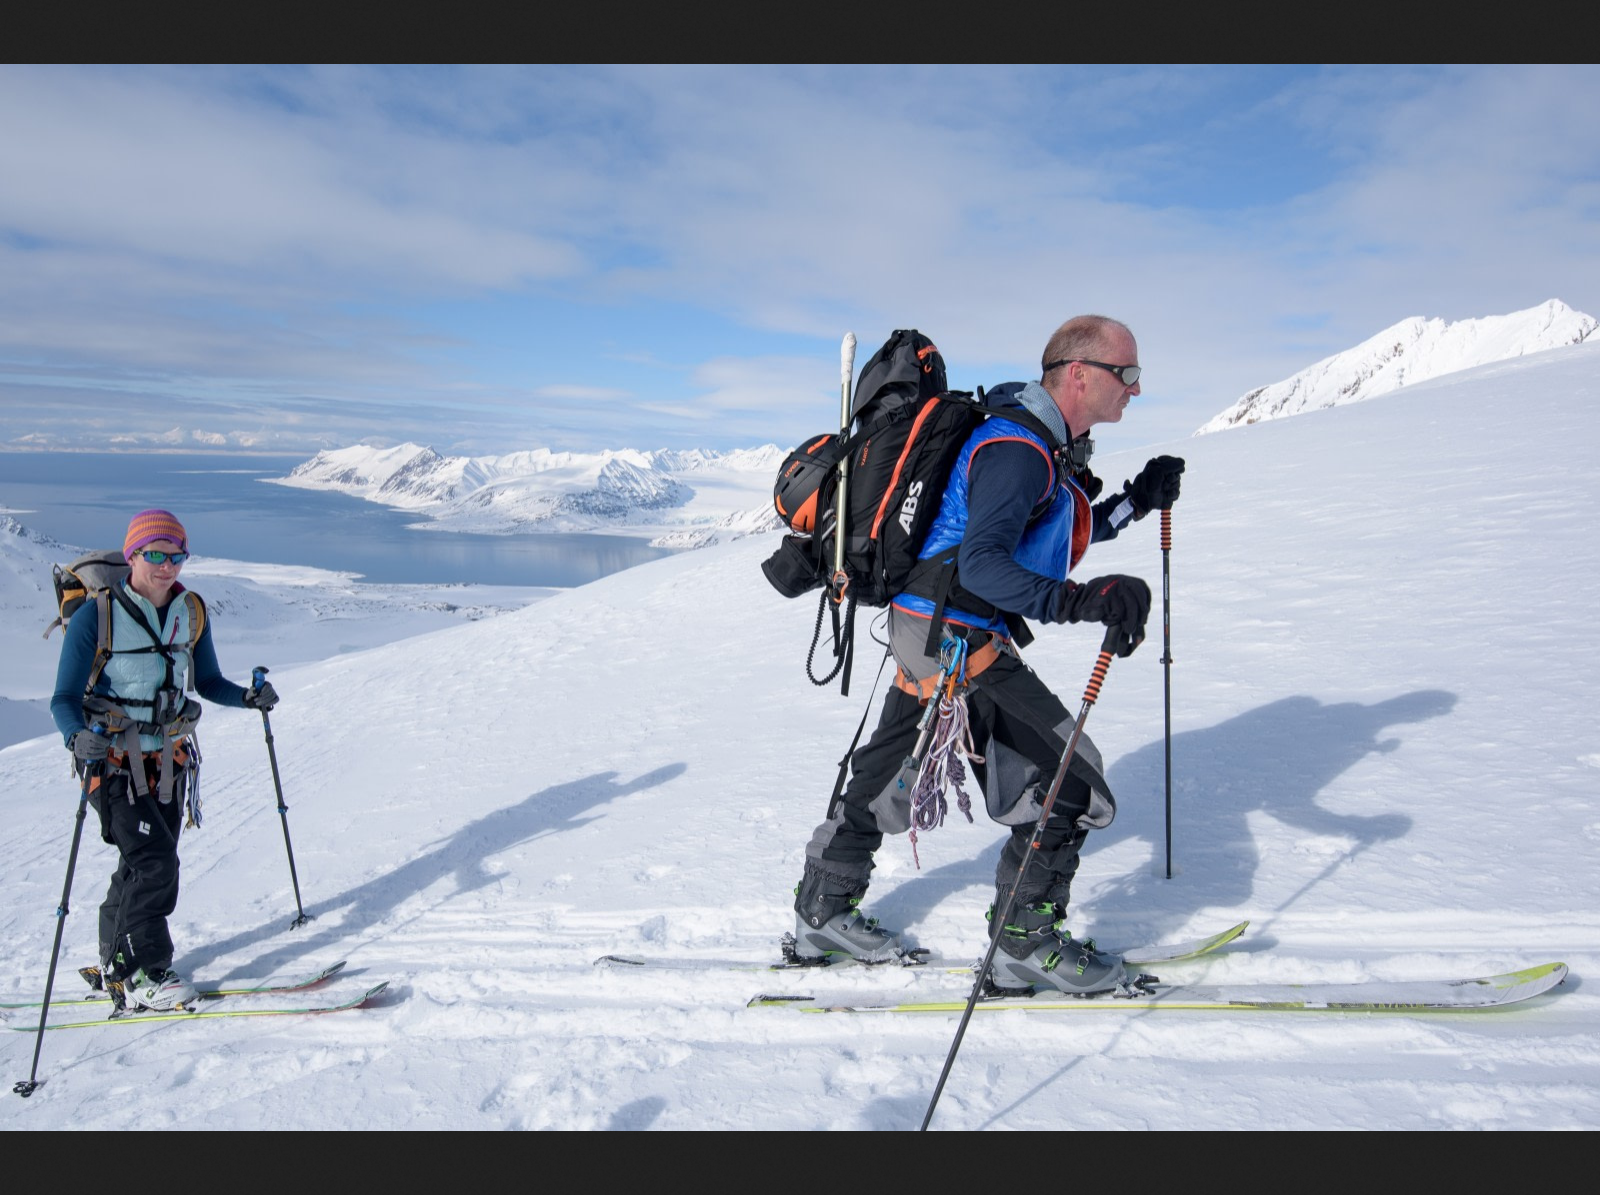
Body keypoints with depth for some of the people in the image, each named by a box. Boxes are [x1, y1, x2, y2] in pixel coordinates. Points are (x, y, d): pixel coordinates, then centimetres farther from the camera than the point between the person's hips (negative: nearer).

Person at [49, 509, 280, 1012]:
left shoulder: (191, 613, 1)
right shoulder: (96, 616, -13)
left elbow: (207, 682, 10)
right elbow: (64, 699, -13)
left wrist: (248, 697, -10)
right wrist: (77, 738, -33)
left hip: (168, 758, 5)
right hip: (112, 759, -5)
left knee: (148, 864, 11)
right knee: (153, 861, -14)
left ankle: (116, 964, 29)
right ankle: (138, 975, 1)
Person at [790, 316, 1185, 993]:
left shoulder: (1049, 447, 12)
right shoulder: (1017, 449, -21)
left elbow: (1058, 536, 24)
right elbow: (982, 564, -32)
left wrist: (1136, 501, 14)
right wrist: (1082, 601, -42)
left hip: (930, 634, 11)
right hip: (954, 639, -11)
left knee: (886, 779, 20)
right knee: (1067, 777, -5)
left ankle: (824, 913, 35)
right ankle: (1026, 943, 7)